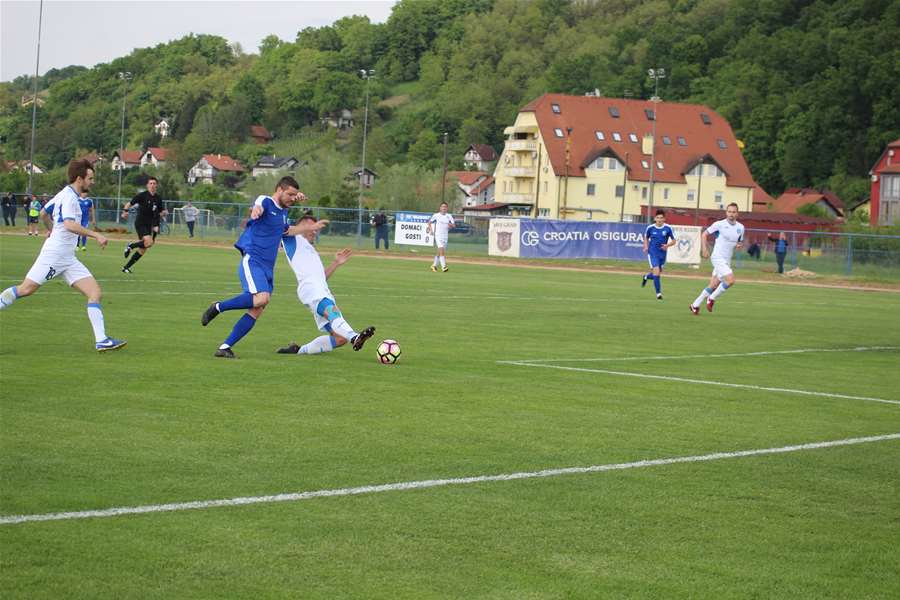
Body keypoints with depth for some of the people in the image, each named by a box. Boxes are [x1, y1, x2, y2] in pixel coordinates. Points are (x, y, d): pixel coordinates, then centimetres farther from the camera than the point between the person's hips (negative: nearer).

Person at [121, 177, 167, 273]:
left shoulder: (158, 199, 8)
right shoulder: (142, 195, -8)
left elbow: (161, 213, 17)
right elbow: (130, 204, -5)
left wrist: (164, 213, -6)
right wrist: (125, 211, -24)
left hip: (149, 225, 6)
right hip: (140, 224, -6)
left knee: (142, 250, 7)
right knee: (149, 242, -27)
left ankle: (126, 268, 18)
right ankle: (131, 246, -1)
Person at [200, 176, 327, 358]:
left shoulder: (284, 211, 20)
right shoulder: (265, 202, -6)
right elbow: (259, 206, -32)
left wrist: (310, 227, 37)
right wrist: (256, 210, -55)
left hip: (268, 268, 9)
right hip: (252, 260, -9)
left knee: (256, 312, -3)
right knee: (262, 297, -31)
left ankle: (225, 347, -2)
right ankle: (218, 307, -14)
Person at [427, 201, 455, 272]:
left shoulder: (449, 216, 7)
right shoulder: (436, 215, -1)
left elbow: (454, 225, 2)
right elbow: (429, 222, 8)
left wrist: (450, 225, -18)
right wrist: (431, 229, -6)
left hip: (445, 235, 4)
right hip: (438, 235, -4)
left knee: (440, 252, 11)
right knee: (441, 250, -18)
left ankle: (434, 265, 27)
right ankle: (443, 266, -23)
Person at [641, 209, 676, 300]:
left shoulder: (668, 228, -6)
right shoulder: (650, 228, -4)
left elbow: (673, 241, 2)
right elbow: (646, 237, 14)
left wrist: (667, 245, -17)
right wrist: (646, 247, -2)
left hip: (662, 253, 2)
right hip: (652, 252, -2)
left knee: (657, 274, 13)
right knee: (656, 271, -17)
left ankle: (646, 277, 48)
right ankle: (658, 293, -9)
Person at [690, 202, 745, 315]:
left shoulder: (740, 227, 7)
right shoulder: (719, 224, -8)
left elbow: (740, 242, 22)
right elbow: (705, 234, 2)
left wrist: (739, 245, -2)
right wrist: (705, 249, -8)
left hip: (727, 261, 6)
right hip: (718, 258, -6)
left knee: (713, 286, 8)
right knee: (730, 280, -21)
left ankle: (695, 305, 20)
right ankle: (711, 298, -4)